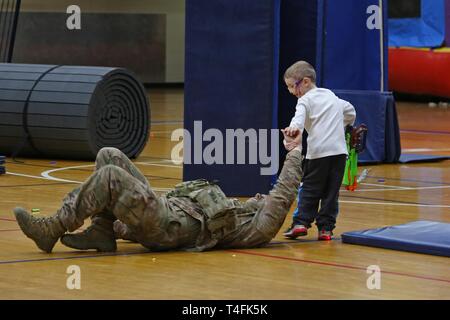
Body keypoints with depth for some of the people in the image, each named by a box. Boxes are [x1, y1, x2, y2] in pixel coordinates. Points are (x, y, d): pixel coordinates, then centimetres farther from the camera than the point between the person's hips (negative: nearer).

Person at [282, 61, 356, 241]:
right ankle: (326, 227, 1)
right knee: (331, 192, 6)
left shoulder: (305, 100, 0)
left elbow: (300, 115, -24)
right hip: (340, 150, 5)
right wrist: (342, 126, 53)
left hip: (318, 152, -5)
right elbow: (350, 111, 36)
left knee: (309, 190, 3)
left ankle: (301, 222, -7)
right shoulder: (331, 96, 22)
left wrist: (294, 127, -43)